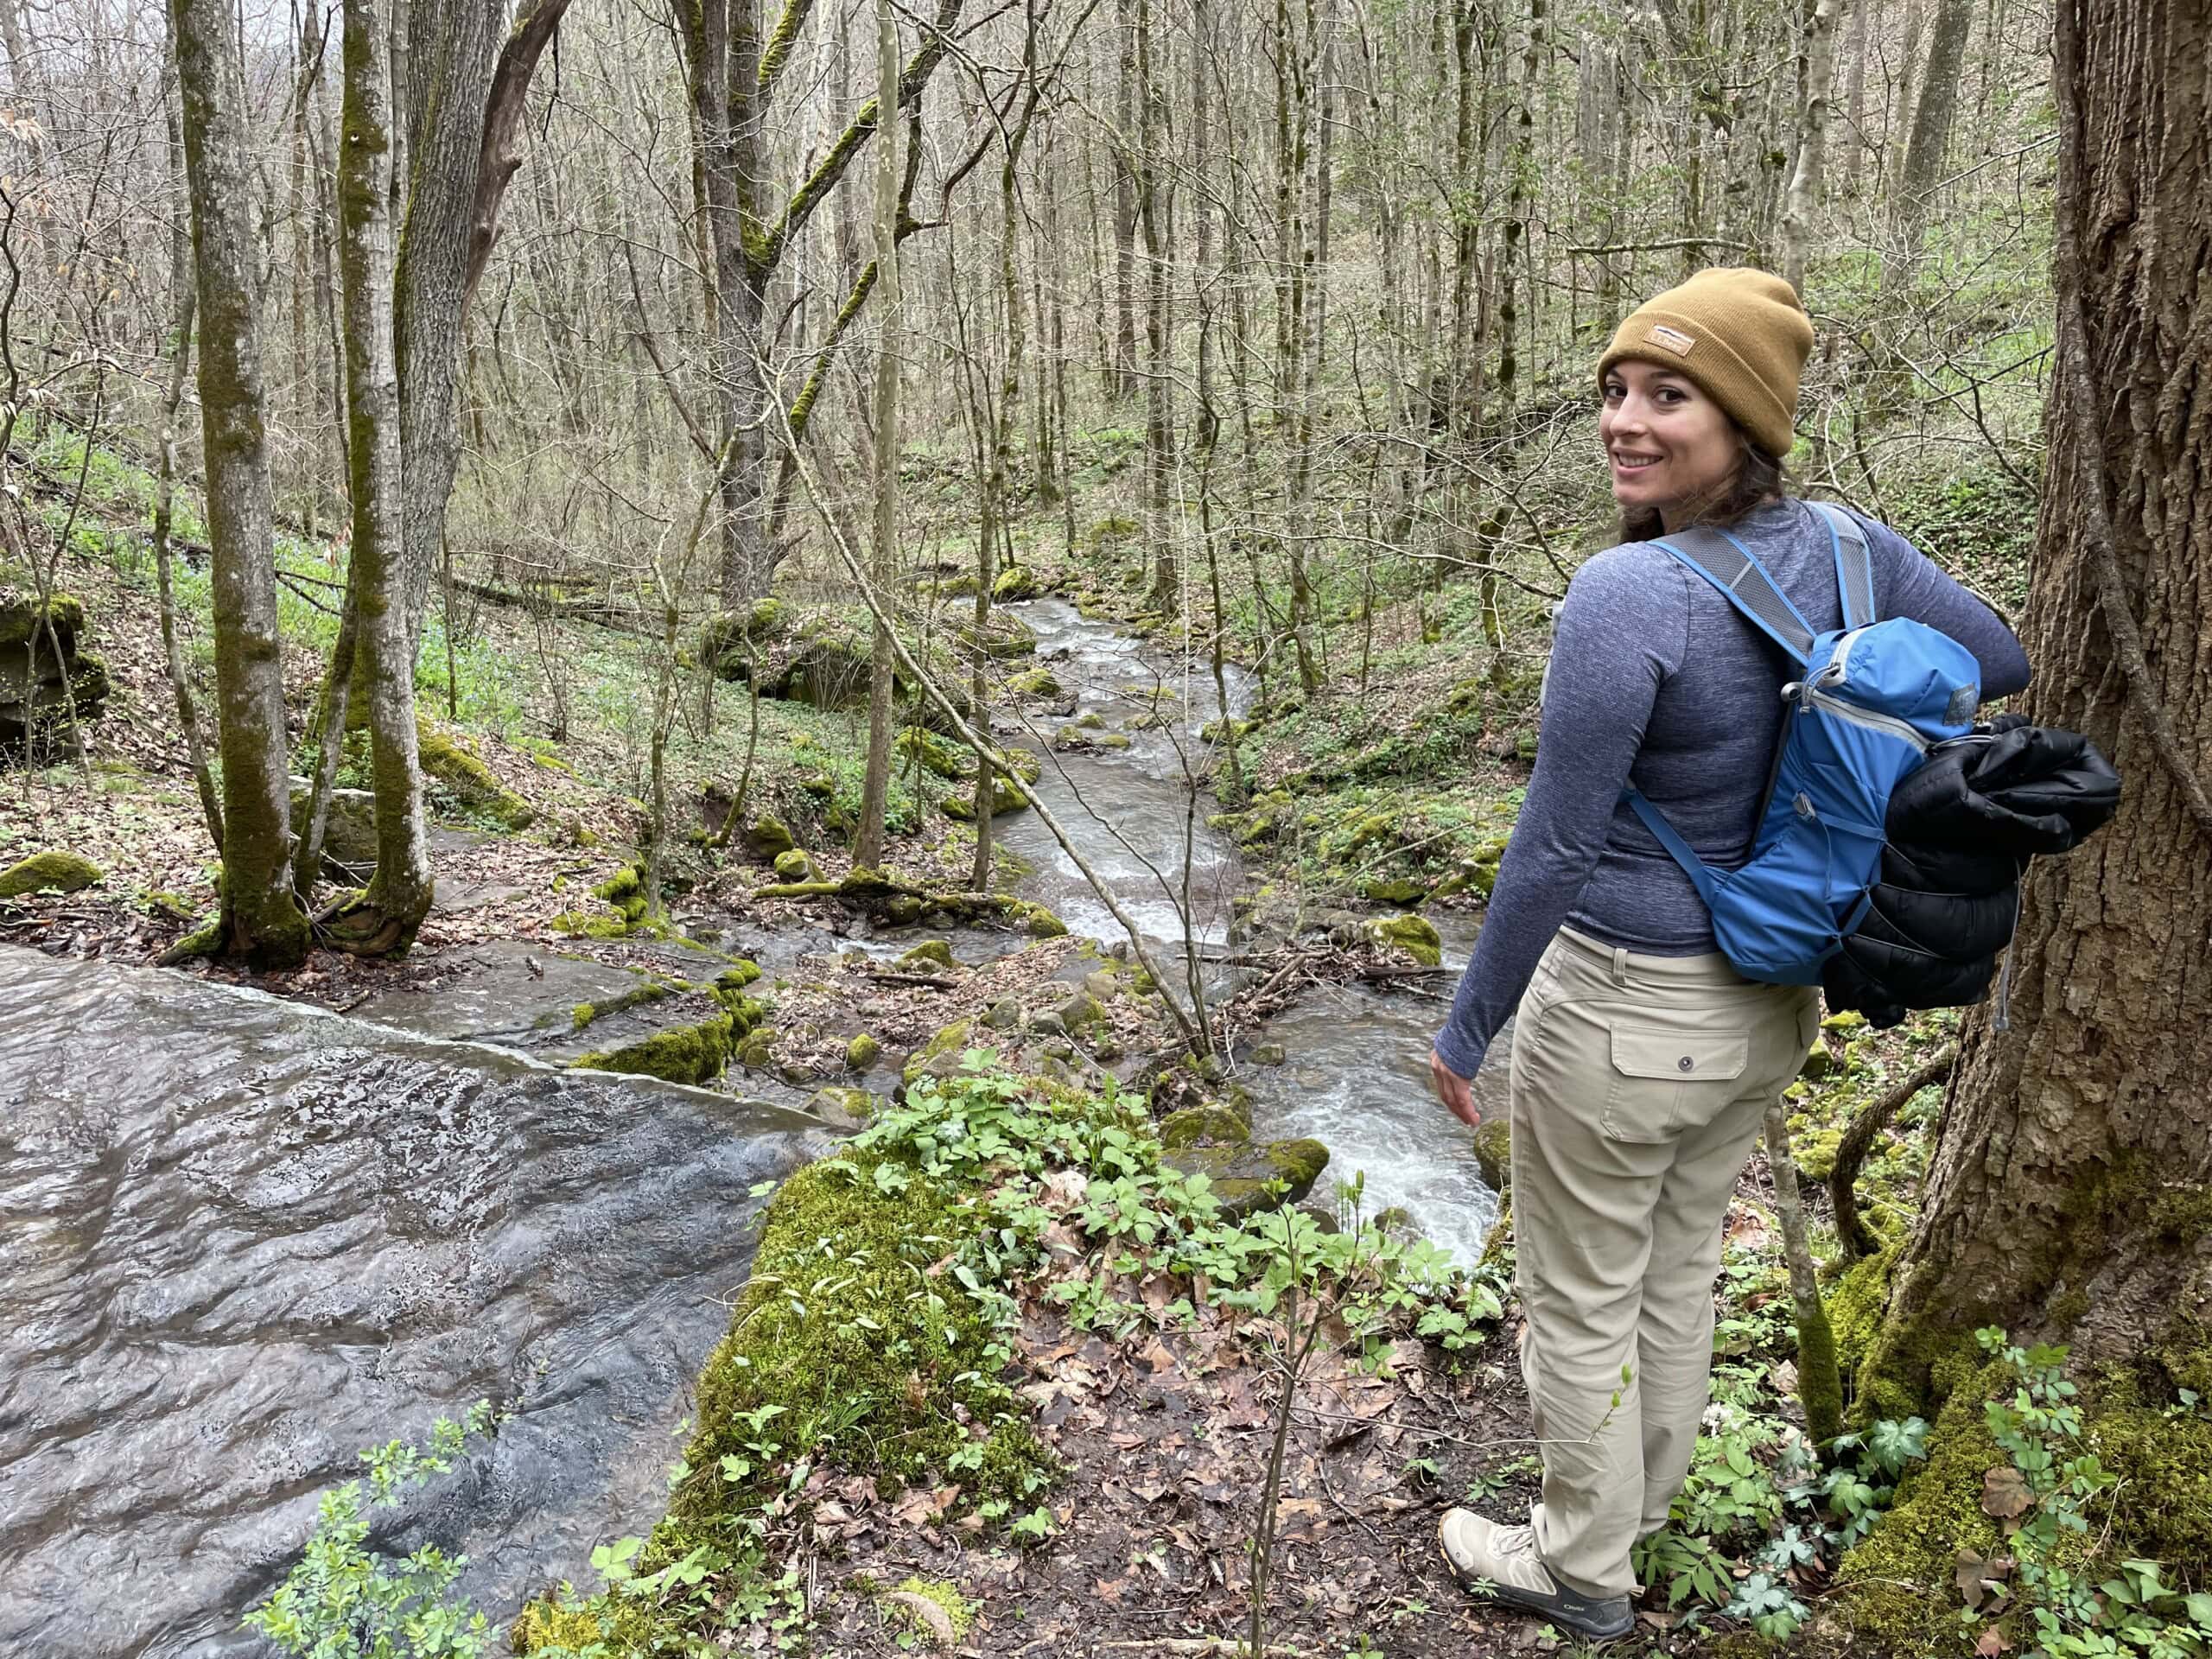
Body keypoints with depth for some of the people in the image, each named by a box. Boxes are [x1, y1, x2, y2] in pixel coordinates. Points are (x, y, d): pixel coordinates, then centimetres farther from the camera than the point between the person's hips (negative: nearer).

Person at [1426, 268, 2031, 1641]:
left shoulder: (1627, 594, -29)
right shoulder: (1843, 552, -7)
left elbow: (1552, 853, -25)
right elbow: (2002, 664, 10)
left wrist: (1466, 1032, -12)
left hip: (1620, 1012, -7)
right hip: (1767, 1006, 7)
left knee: (1580, 1300, 15)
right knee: (1681, 1269, 27)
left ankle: (1583, 1569, 37)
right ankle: (1643, 1492, 52)